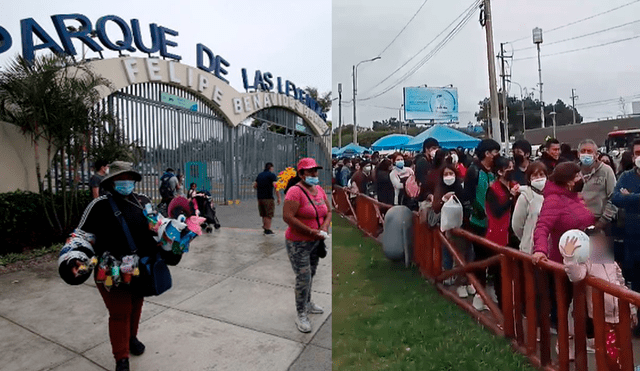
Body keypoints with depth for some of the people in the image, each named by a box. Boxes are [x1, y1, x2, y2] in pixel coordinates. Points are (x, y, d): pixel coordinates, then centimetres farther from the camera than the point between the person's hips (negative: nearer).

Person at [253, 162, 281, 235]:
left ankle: (265, 227, 25)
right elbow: (276, 187, -17)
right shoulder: (272, 175, -7)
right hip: (268, 198, -7)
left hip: (260, 198, 7)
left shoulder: (259, 175, 14)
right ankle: (268, 230, 5)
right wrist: (279, 198, -13)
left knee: (264, 214, 18)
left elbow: (254, 186, 16)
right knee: (269, 215, 1)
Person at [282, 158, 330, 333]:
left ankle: (307, 303, 42)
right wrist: (311, 231, -24)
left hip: (316, 242, 7)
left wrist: (325, 227, -10)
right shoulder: (295, 191, -19)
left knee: (310, 275, 21)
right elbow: (287, 217, -26)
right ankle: (301, 315, 16)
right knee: (303, 278, -2)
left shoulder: (320, 190, 5)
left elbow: (328, 211, 10)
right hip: (299, 244, -7)